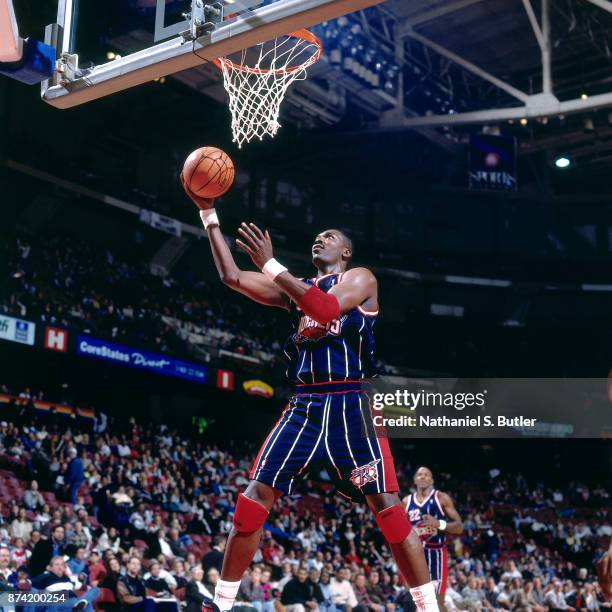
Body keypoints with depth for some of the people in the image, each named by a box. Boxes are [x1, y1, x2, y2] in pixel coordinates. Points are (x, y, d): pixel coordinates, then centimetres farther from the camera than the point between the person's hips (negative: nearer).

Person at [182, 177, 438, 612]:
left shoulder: (360, 278, 3)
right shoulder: (297, 288, 20)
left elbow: (326, 309, -19)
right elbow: (231, 276, 12)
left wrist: (271, 264, -20)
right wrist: (208, 212, 8)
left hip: (349, 404, -5)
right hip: (303, 404, 5)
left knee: (387, 505, -8)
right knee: (255, 497, -3)